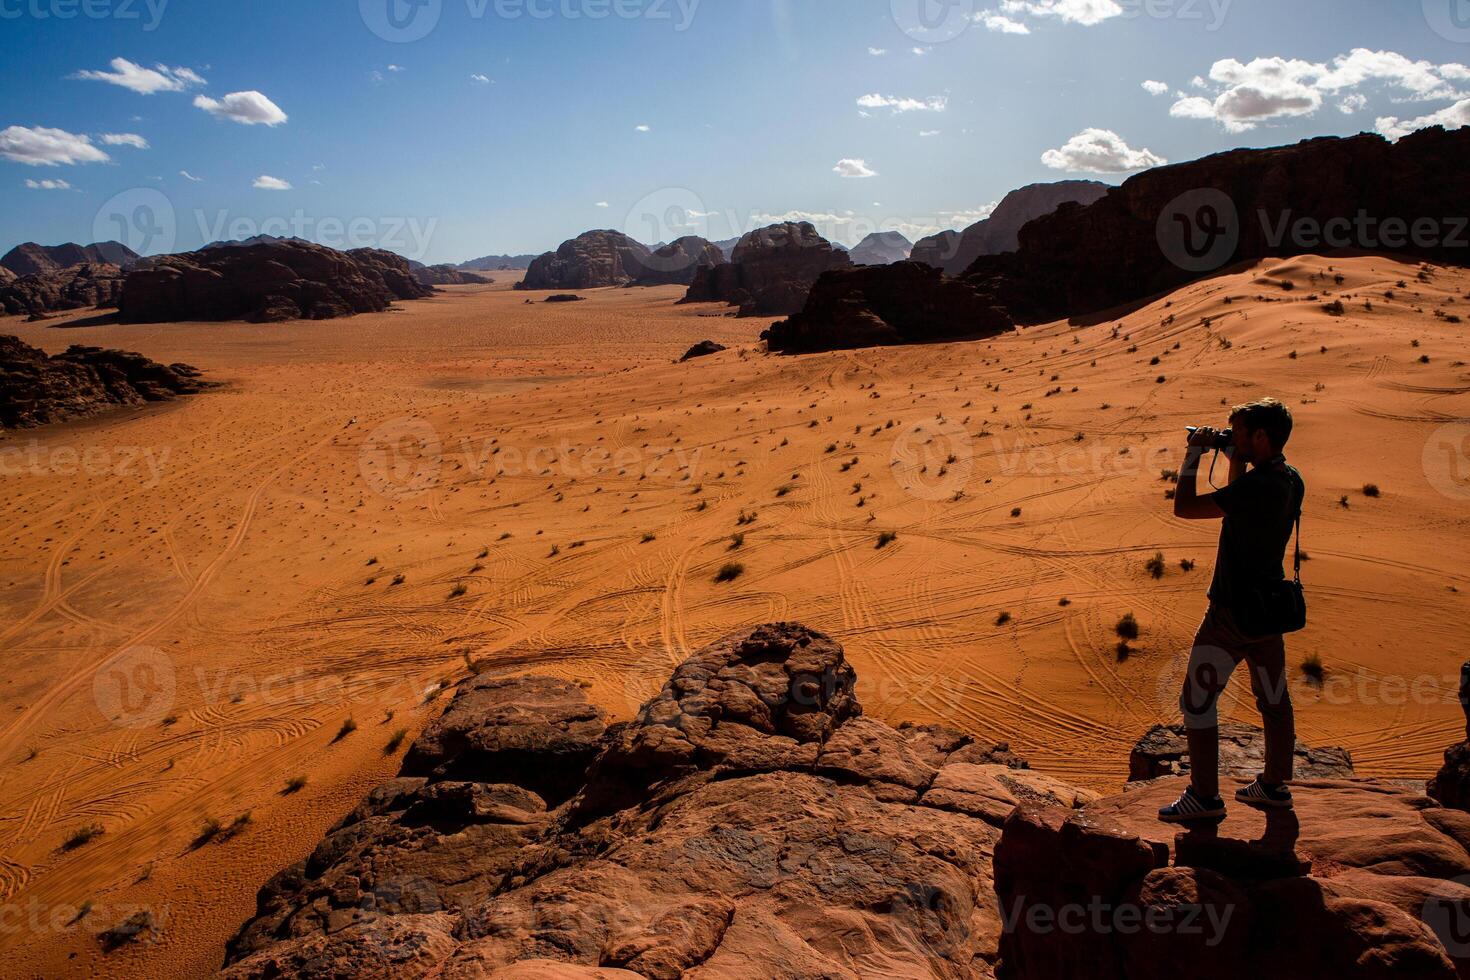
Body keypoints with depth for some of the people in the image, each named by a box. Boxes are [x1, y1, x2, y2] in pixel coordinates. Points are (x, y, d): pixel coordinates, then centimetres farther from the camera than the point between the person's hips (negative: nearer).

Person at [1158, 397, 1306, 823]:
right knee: (1274, 700, 18)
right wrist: (1236, 461, 12)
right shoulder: (1291, 481, 3)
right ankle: (1274, 785, 32)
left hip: (1233, 612, -9)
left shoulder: (1256, 486, -25)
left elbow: (1184, 507, -24)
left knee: (1197, 700, 1)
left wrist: (1194, 455, -13)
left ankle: (1204, 796, 7)